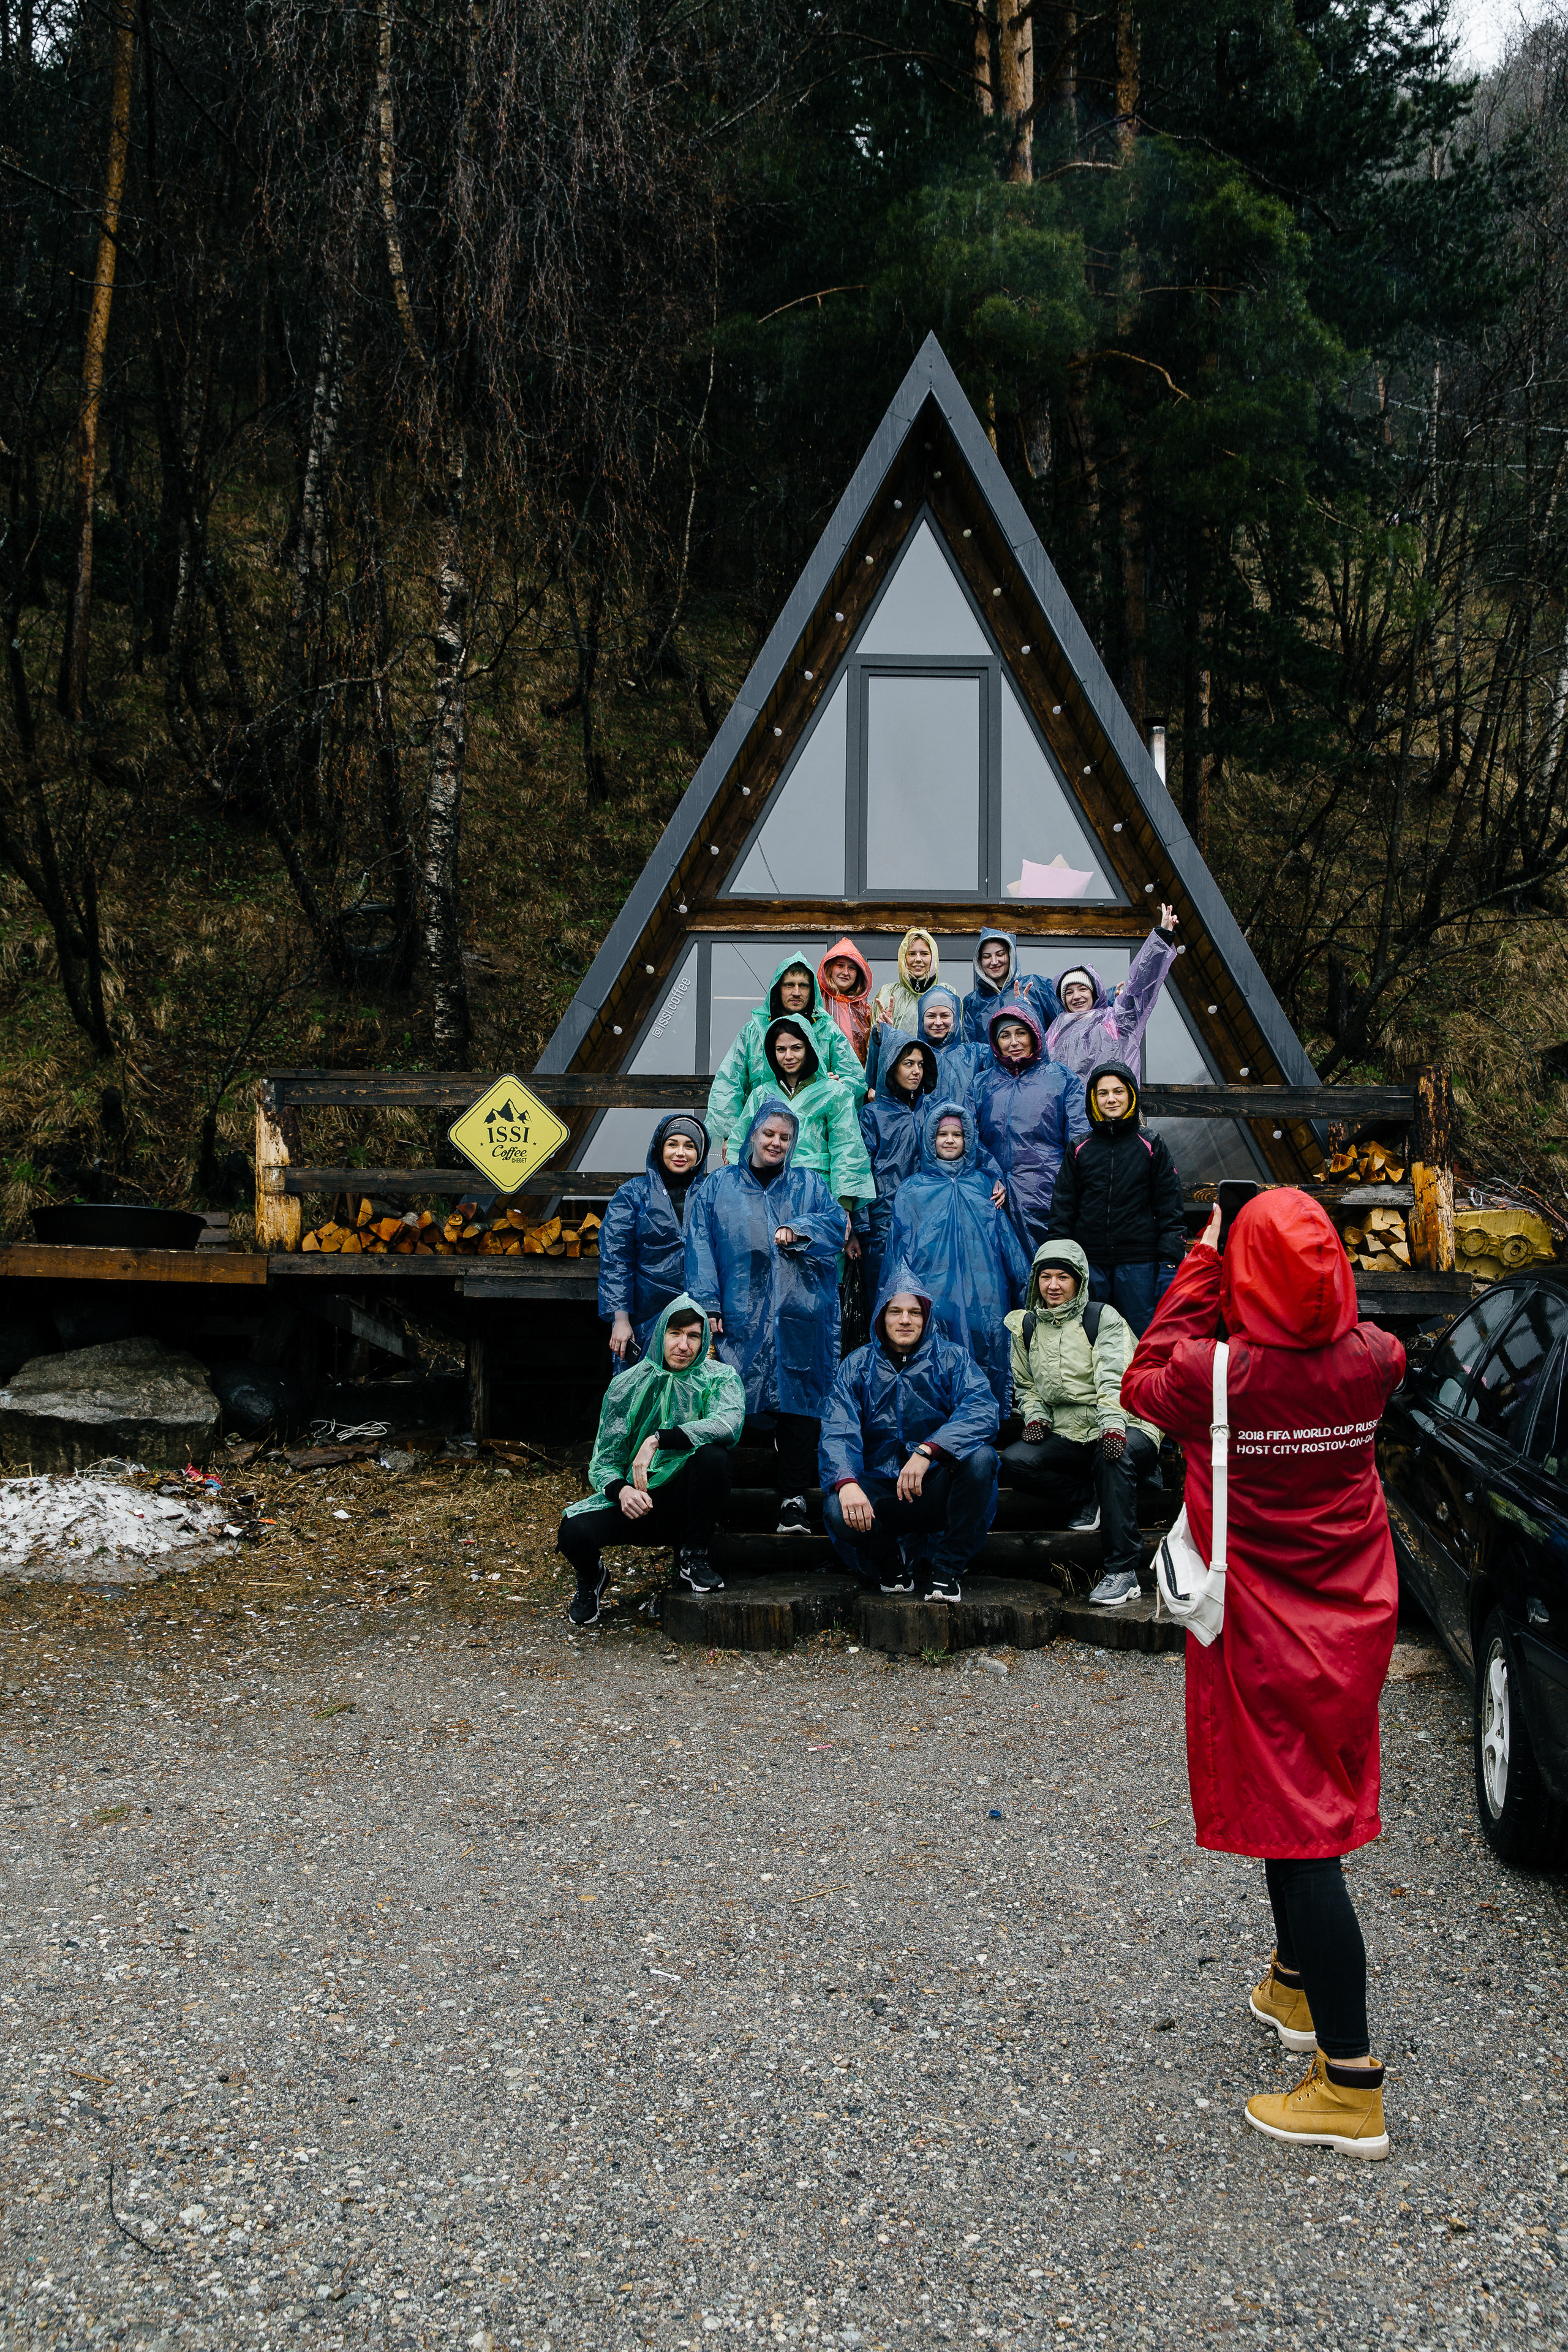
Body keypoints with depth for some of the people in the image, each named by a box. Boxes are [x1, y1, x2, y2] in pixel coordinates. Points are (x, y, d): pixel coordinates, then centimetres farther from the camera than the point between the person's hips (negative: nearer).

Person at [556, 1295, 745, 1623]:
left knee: (713, 1454, -32)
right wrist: (621, 1490, -24)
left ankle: (692, 1556, -8)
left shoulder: (720, 1378, -2)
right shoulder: (628, 1385, 0)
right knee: (574, 1532, -29)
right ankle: (592, 1579, 10)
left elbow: (730, 1424, -26)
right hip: (634, 1498, 1)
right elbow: (603, 1463, 0)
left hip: (685, 1503, -1)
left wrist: (658, 1440, -33)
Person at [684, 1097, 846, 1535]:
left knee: (800, 1406, -4)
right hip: (741, 1319, -1)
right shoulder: (718, 1187, 14)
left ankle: (792, 1499, 1)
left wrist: (797, 1229, -12)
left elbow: (837, 1224, 6)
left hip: (800, 1319, 1)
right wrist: (709, 1306, -6)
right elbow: (700, 1248, 6)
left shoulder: (809, 1184, 19)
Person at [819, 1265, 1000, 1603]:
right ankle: (893, 1558, 3)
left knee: (980, 1456, -30)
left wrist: (926, 1451, -33)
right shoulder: (857, 1366, 7)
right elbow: (838, 1432, -8)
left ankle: (948, 1566, -13)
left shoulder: (953, 1359, 3)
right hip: (880, 1490, 0)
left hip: (938, 1486, 0)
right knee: (837, 1512, -31)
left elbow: (982, 1409, -17)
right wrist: (846, 1482, -30)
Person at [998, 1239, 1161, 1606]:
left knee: (1114, 1452, -39)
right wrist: (1036, 1415, 1)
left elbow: (1114, 1377, -16)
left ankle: (1121, 1572, -35)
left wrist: (1112, 1424, -34)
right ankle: (1088, 1499, -6)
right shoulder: (1027, 1327, 13)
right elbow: (1025, 1384, 23)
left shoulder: (1103, 1318, -1)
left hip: (1124, 1428, -4)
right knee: (1013, 1463, -23)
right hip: (1067, 1436, 4)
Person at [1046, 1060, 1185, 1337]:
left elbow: (1169, 1207, 3)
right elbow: (1063, 1208, 11)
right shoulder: (1080, 1149, 9)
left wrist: (1171, 1260, -5)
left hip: (1138, 1263, -2)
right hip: (1088, 1263, 2)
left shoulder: (1152, 1146, 4)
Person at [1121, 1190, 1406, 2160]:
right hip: (1351, 1628, 6)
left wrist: (1201, 1267, -1)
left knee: (1296, 1834, -1)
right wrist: (1304, 1277, 7)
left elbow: (1144, 1380, -2)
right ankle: (1296, 1987, 43)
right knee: (1310, 1811, 23)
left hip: (1266, 1642, -6)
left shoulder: (1221, 1375, -23)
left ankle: (1351, 2086, 3)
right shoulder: (1374, 1361, -10)